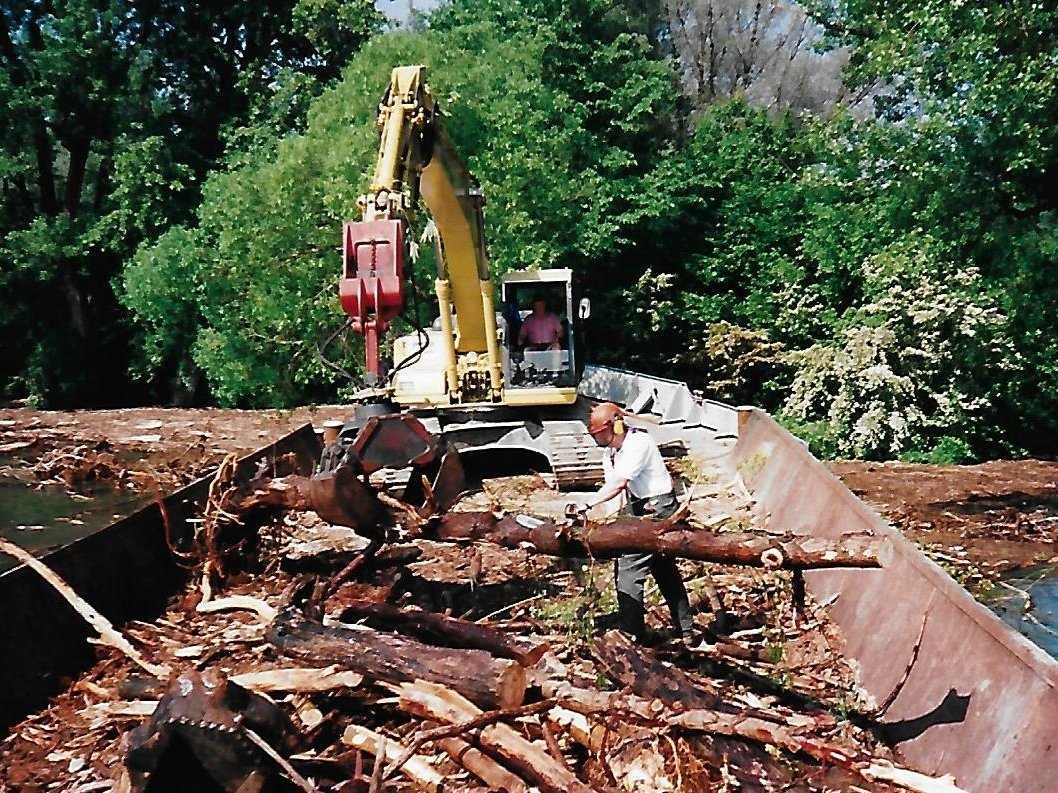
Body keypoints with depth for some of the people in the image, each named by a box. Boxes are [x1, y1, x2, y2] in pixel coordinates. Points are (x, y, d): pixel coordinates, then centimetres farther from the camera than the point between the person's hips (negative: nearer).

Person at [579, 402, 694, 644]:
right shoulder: (610, 453, 6)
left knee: (628, 569, -11)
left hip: (656, 509, -10)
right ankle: (684, 629, 31)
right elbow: (611, 486, -1)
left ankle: (631, 634, -4)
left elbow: (619, 484, -28)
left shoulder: (638, 442, -20)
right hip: (639, 508, 10)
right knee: (665, 570, 18)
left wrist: (587, 505, -31)